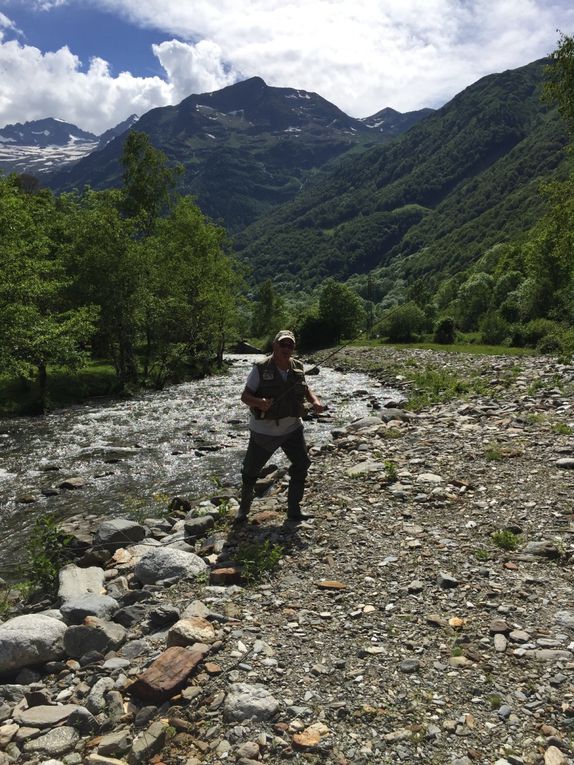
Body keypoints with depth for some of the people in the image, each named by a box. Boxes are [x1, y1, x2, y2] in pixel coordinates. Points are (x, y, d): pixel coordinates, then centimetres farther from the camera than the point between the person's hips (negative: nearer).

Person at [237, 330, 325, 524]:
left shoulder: (298, 368, -2)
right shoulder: (261, 369, -15)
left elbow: (305, 388, 15)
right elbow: (245, 396, -14)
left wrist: (315, 400, -6)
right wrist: (259, 402, -35)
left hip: (292, 427, 4)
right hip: (264, 430, -4)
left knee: (301, 466, 3)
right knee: (251, 471, 7)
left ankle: (294, 510, 19)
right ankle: (244, 508, 31)